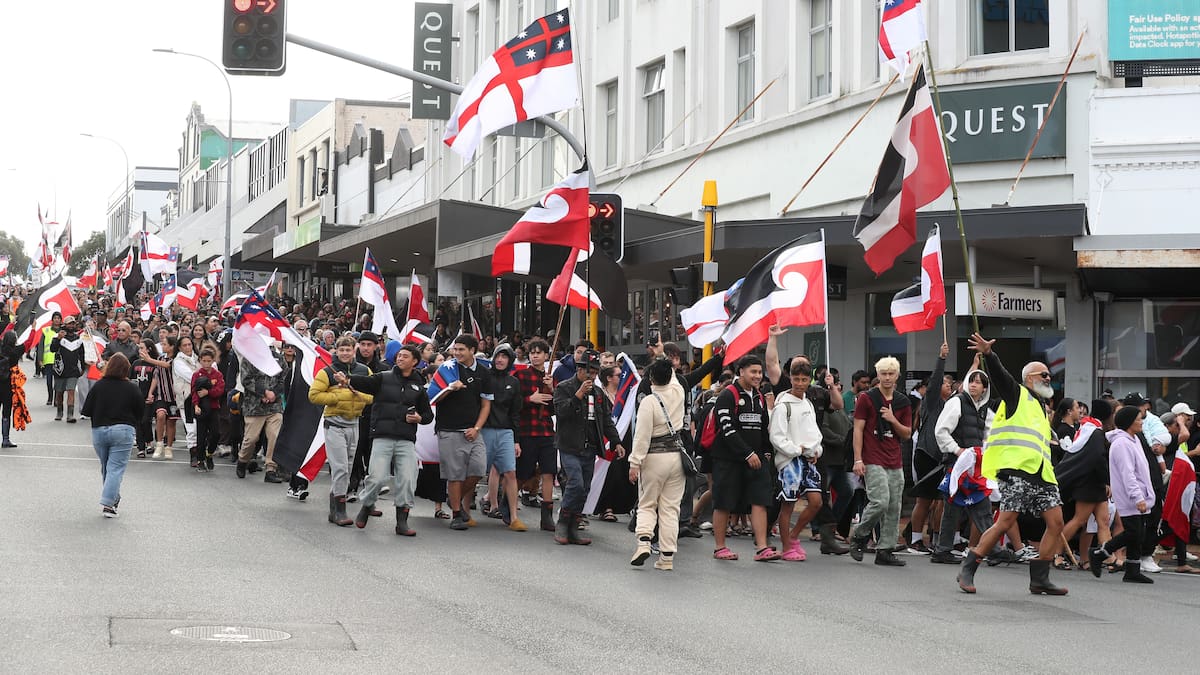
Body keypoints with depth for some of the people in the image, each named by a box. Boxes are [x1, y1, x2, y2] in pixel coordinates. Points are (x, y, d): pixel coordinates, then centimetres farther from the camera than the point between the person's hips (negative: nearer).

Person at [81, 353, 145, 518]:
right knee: (116, 468, -2)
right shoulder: (132, 389, -6)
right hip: (122, 431, -2)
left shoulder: (98, 386, -4)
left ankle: (113, 498, 31)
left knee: (106, 467, 19)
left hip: (99, 431, 2)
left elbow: (86, 411, 0)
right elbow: (141, 413, 2)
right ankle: (108, 504, -13)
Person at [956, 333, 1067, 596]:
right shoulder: (1017, 394, 8)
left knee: (1056, 522, -2)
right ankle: (967, 570, -5)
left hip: (1041, 474, 8)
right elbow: (999, 375, -11)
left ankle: (1039, 579, 4)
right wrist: (988, 355, -29)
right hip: (1017, 469, -8)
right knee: (1005, 522, -15)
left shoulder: (1041, 408, 29)